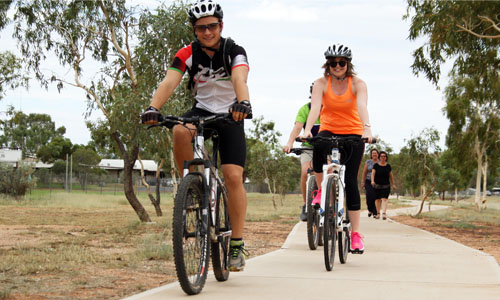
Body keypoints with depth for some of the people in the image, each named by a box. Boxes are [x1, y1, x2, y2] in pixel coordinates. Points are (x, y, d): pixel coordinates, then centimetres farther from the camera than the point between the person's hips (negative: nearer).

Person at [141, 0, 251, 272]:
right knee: (180, 131, -35)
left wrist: (243, 102, -55)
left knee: (233, 177, -15)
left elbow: (240, 79, -33)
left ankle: (237, 244, -6)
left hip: (230, 117, -1)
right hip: (201, 112, 2)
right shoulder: (187, 54, -8)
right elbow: (169, 81, -22)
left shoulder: (234, 52, -13)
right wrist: (153, 107, -42)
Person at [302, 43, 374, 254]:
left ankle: (355, 234, -2)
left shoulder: (357, 83, -10)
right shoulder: (321, 83, -7)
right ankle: (321, 190, -15)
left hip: (353, 133, 0)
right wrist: (307, 129, -41)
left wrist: (367, 128, -46)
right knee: (318, 145, -37)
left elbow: (362, 106, -28)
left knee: (350, 180, -8)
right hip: (329, 130, 1)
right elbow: (315, 107, -23)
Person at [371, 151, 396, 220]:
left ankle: (384, 213, -21)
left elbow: (391, 176, 13)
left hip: (386, 186, 0)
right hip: (377, 185, 0)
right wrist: (372, 181, -26)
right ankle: (378, 213, 20)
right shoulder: (376, 165, 0)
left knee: (384, 199, -12)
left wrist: (393, 184, 13)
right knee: (378, 199, 6)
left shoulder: (388, 166, 7)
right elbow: (373, 173, -9)